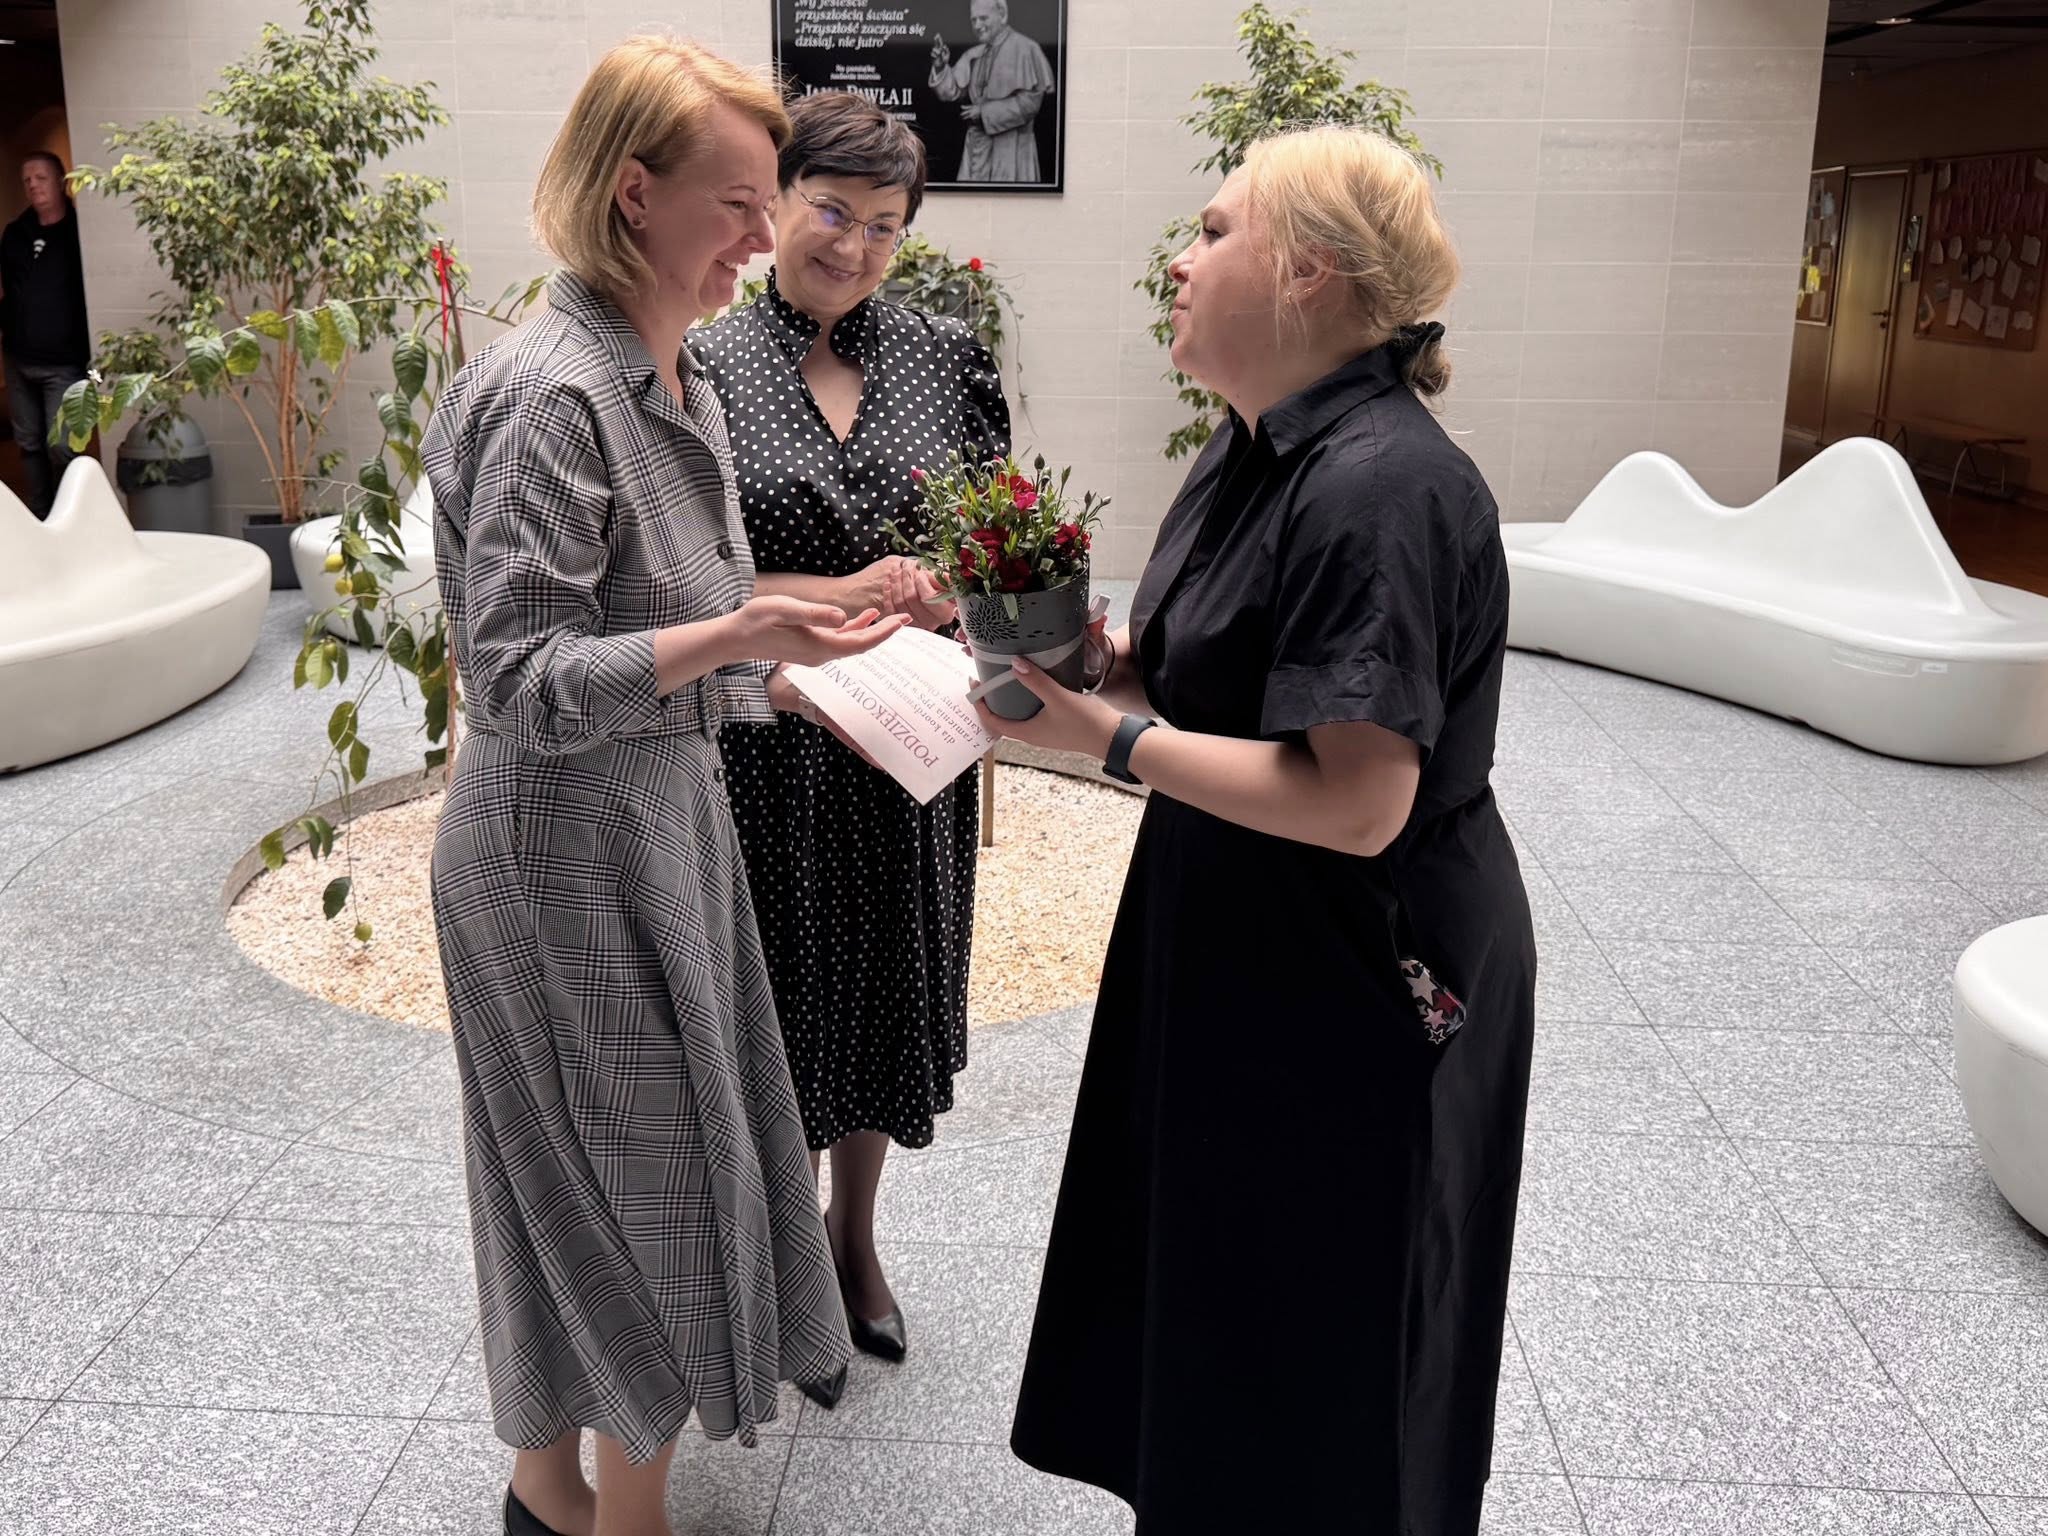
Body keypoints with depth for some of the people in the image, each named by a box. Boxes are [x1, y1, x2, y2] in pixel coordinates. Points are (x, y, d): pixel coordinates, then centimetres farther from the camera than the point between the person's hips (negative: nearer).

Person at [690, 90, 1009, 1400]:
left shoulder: (947, 358, 2)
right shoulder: (707, 370, -6)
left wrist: (950, 587, -16)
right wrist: (836, 595, -20)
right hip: (768, 739, -3)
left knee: (889, 984, 16)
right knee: (782, 990, 10)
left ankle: (856, 1233, 40)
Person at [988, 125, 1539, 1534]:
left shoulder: (1380, 488, -26)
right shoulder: (1263, 445, 4)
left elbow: (1355, 804, -29)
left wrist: (1108, 734, -23)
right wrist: (1103, 652, -5)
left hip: (1354, 992, -9)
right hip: (1240, 946, 9)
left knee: (1313, 1379, 12)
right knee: (1207, 1287, 25)